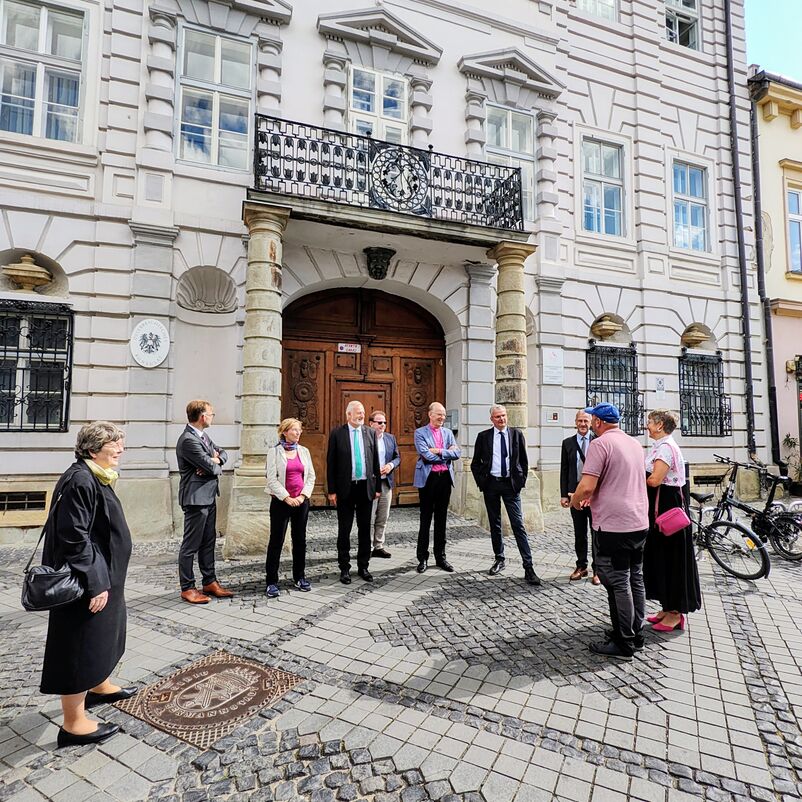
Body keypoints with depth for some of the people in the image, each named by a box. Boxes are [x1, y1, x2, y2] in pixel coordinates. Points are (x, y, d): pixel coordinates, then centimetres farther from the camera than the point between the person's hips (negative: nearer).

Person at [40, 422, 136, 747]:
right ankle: (73, 724, 19)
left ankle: (99, 686, 46)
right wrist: (95, 584, -23)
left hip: (103, 576, 10)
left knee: (102, 634, 26)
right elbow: (74, 538, -26)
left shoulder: (95, 478, 7)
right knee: (81, 646, 3)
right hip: (87, 583, -10)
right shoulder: (80, 482, -24)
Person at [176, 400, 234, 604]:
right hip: (196, 498, -10)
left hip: (209, 497, 10)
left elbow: (222, 453, 17)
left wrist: (215, 460, -5)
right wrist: (216, 465, 1)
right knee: (191, 545, 2)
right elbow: (212, 467, -21)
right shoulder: (188, 440, -19)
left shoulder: (203, 436, 11)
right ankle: (187, 588, 13)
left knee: (208, 542, 16)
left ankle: (210, 582, 27)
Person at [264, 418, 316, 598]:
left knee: (300, 540, 11)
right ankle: (272, 582, 10)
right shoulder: (274, 452, -4)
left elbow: (311, 476, 6)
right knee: (276, 541, 0)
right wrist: (287, 498, -15)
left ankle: (299, 577, 25)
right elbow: (272, 479, -9)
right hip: (281, 501, -4)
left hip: (301, 501, 4)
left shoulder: (304, 451, 7)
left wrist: (303, 496, -6)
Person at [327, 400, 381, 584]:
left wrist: (377, 486, 6)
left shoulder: (370, 432, 5)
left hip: (366, 487, 3)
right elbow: (331, 464, -3)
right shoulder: (337, 434, -4)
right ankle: (345, 568, 20)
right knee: (344, 530, 7)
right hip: (345, 488, -2)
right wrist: (332, 490, -6)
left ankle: (363, 566, 24)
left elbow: (375, 461, 8)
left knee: (365, 529, 11)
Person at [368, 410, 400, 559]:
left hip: (386, 483, 6)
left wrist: (391, 465, -5)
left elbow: (398, 457, 14)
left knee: (383, 518, 12)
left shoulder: (390, 438, 10)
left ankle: (379, 547, 22)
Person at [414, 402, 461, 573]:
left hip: (445, 478, 4)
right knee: (425, 520, 4)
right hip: (428, 479, -4)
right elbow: (425, 454, -16)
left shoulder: (448, 433, 12)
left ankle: (440, 557, 21)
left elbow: (457, 453, -1)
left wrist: (439, 451, -12)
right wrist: (447, 453, -7)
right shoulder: (420, 432, -2)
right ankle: (423, 558, 14)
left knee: (441, 520, 11)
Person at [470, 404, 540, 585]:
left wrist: (521, 481, 0)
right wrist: (480, 482, 0)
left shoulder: (517, 434, 3)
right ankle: (499, 559, 25)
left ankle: (528, 567, -3)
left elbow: (524, 461, 8)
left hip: (511, 484, -1)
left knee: (518, 525, -5)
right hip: (491, 484, 2)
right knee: (494, 524, 11)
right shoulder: (483, 436, 3)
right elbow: (475, 463, 8)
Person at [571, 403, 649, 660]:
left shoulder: (600, 443, -14)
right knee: (635, 580, 16)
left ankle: (624, 643, 9)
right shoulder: (635, 443, 13)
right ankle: (635, 633, 27)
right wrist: (594, 496, 27)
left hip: (613, 525, -8)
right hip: (639, 523, 9)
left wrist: (575, 501, -1)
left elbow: (586, 486, -22)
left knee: (618, 584, 0)